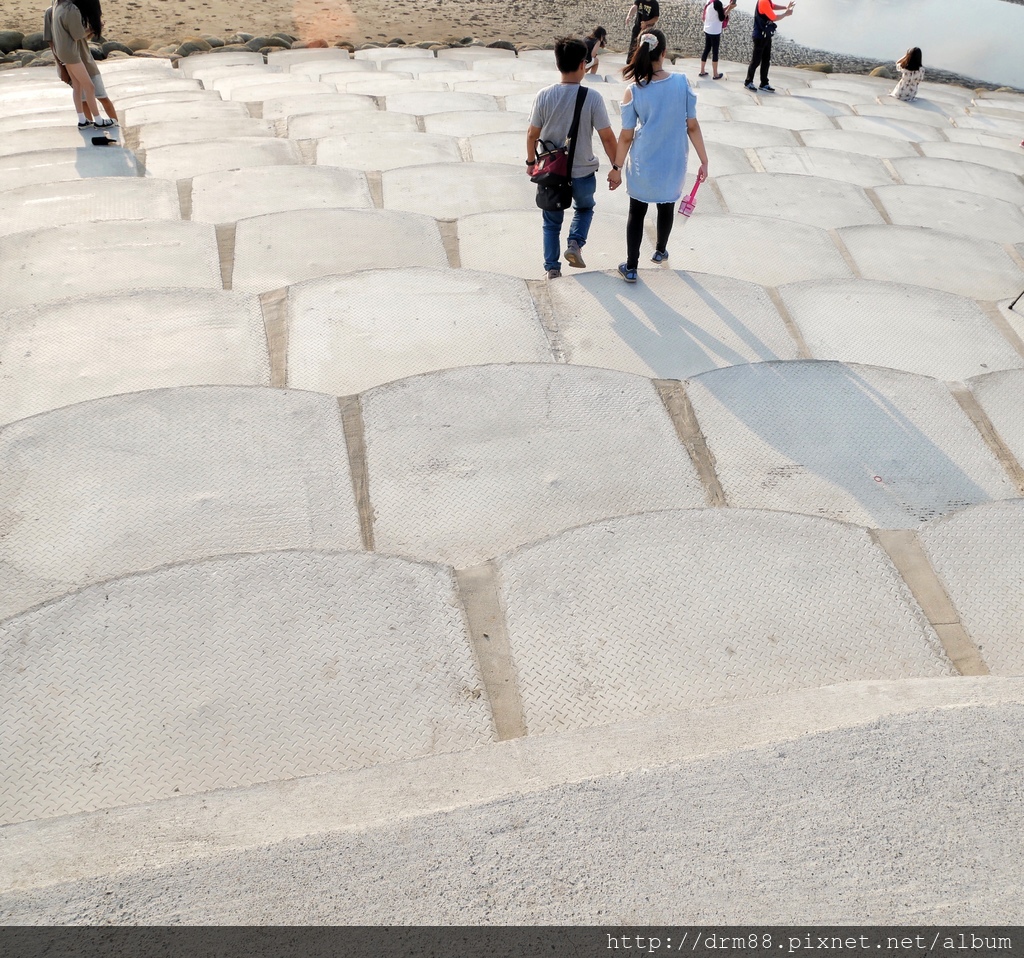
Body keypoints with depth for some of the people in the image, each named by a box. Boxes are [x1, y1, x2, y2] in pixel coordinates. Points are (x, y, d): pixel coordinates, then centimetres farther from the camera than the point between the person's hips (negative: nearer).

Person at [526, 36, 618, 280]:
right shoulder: (592, 97, -16)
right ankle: (575, 244, 7)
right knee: (584, 207, 29)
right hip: (583, 172, -1)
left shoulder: (544, 95, -10)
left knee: (552, 221, 19)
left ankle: (552, 267, 20)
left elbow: (532, 134, -2)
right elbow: (607, 137, -11)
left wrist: (531, 161, 14)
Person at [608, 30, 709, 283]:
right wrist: (704, 160, 2)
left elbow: (626, 137, -11)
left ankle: (631, 268, 18)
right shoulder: (683, 82, -11)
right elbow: (692, 126, -7)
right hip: (673, 163, 2)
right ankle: (660, 251, 46)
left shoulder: (633, 92, -16)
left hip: (643, 164, -2)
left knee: (637, 212, 14)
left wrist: (616, 168, 1)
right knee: (666, 207, 24)